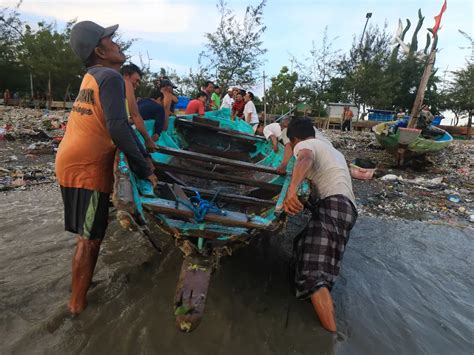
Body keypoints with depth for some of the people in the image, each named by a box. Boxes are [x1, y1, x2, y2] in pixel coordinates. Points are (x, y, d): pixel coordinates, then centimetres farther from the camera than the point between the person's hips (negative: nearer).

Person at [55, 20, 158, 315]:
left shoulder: (94, 76, 18)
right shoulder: (110, 77, -12)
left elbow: (116, 122, 19)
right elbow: (118, 127, -24)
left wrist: (144, 155, 20)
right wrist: (145, 170, -18)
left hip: (72, 163, 9)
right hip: (87, 168, -9)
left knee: (89, 235, 18)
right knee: (89, 238, 2)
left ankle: (83, 290, 33)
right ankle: (79, 303, 15)